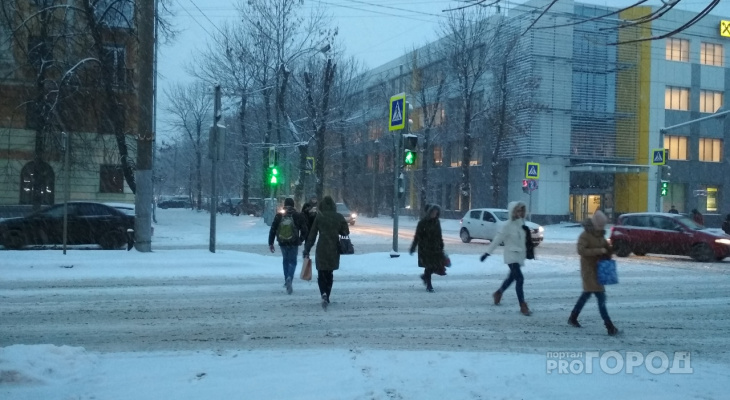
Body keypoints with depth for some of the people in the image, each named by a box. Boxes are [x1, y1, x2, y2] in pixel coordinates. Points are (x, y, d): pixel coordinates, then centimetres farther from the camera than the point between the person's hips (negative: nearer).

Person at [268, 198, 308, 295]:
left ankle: (287, 281, 24)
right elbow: (304, 230, -1)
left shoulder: (279, 216, 1)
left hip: (282, 243, 2)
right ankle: (289, 278, -21)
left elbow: (272, 230, 1)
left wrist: (271, 243, 6)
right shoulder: (298, 216, -4)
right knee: (292, 261, 5)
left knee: (285, 260, 21)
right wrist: (301, 240, 17)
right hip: (293, 243, -2)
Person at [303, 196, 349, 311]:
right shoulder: (339, 217, 1)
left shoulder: (319, 217, -5)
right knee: (329, 274, 16)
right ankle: (327, 297, 19)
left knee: (321, 274, 5)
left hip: (322, 249, -2)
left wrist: (307, 250, -1)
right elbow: (346, 232, 4)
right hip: (334, 250, 2)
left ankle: (324, 294, -20)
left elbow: (312, 235, -5)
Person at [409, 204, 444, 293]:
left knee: (437, 265, 3)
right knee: (429, 266, -6)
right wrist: (413, 247, -9)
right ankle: (429, 286, 6)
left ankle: (425, 276, 31)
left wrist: (441, 246, 16)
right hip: (425, 248, -5)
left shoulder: (436, 222, 9)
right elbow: (417, 235, -8)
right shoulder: (423, 222, -8)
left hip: (435, 247, 6)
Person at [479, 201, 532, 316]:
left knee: (512, 277, 20)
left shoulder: (522, 224, 4)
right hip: (511, 255, -7)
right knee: (520, 279, -15)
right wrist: (487, 253, -13)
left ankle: (498, 293, 45)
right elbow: (497, 240, -13)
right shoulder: (508, 225, -15)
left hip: (520, 256, 7)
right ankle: (523, 306, -10)